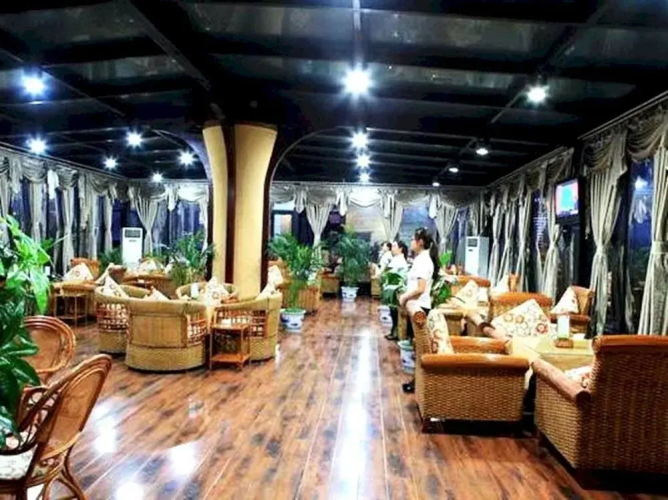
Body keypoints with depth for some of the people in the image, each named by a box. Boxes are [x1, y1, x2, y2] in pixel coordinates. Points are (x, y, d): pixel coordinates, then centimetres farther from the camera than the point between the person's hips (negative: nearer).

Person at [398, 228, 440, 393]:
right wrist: (406, 295, 9)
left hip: (420, 307, -10)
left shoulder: (423, 261, -17)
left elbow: (420, 289, -24)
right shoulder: (422, 259, 13)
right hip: (418, 306, 10)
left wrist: (405, 297, -11)